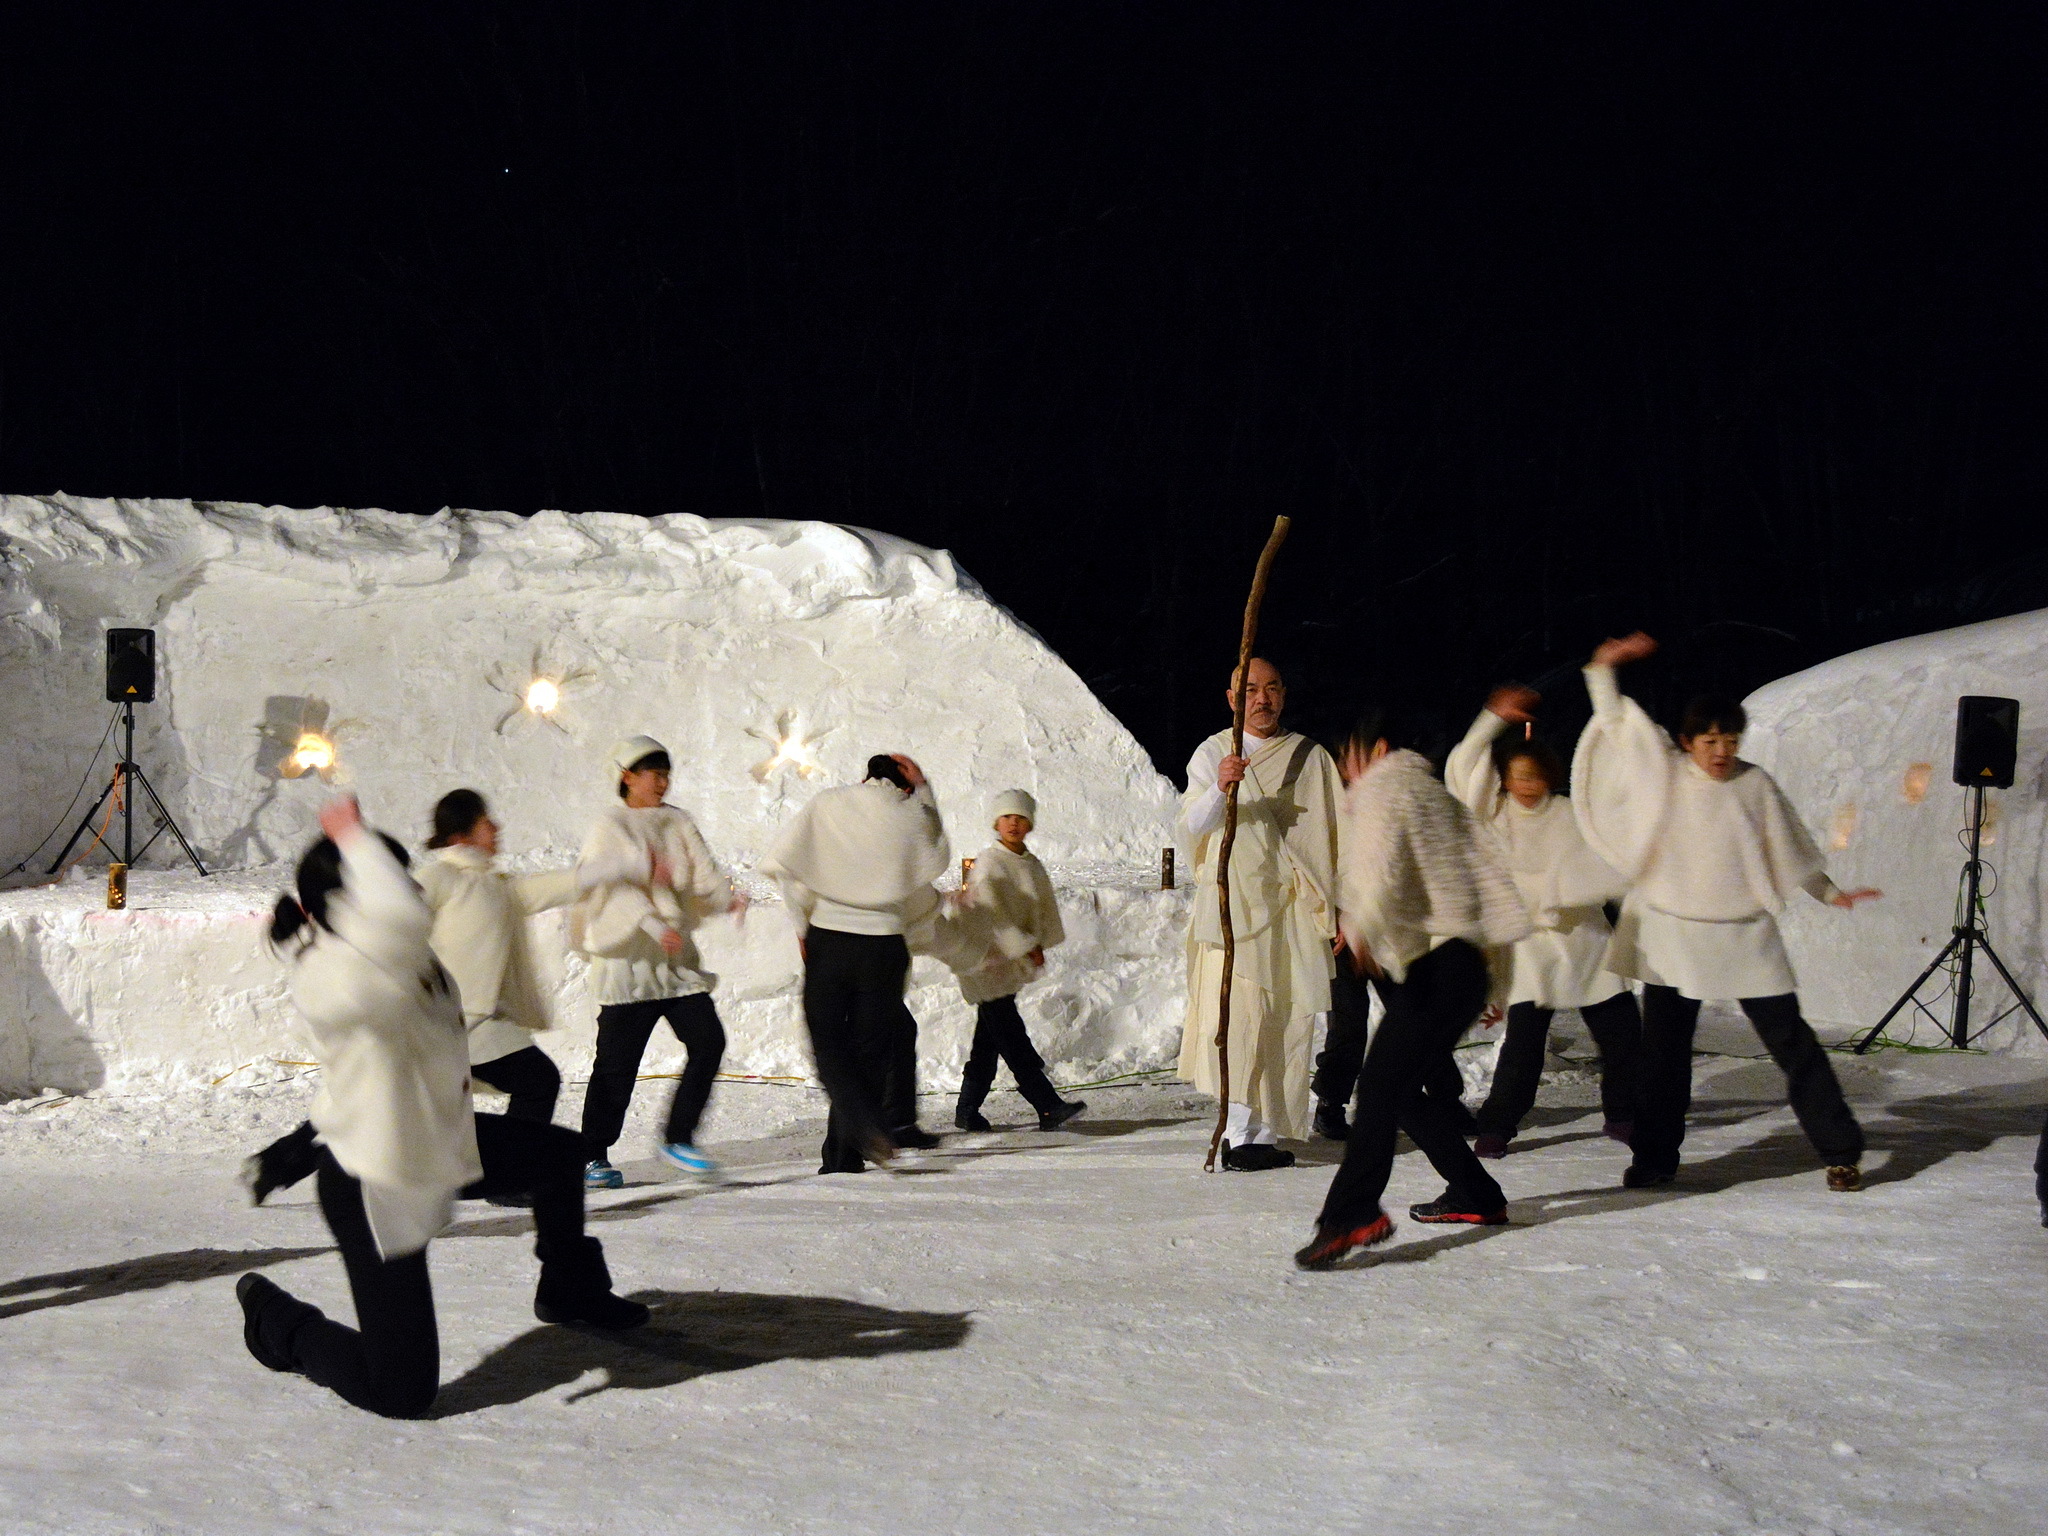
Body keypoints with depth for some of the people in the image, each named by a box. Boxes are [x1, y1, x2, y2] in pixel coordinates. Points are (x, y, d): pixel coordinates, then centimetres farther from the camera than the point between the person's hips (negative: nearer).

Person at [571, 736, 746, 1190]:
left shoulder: (678, 822, 14)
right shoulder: (610, 828, -4)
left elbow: (703, 874, 4)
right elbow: (622, 888, -17)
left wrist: (728, 898, -17)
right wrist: (656, 926, -32)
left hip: (678, 958, 6)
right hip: (628, 961, -5)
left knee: (708, 1040, -6)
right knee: (617, 1062, -4)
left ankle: (678, 1138, 7)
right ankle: (594, 1156, 9)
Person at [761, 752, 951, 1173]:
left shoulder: (826, 804, 3)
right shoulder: (912, 816, 3)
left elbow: (785, 863, -5)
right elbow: (938, 856, 23)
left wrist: (802, 924, 5)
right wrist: (923, 789, 20)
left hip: (827, 939, 0)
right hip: (883, 945, 0)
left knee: (828, 1044, 7)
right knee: (868, 1048, 9)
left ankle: (864, 1124, -17)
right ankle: (844, 1153, 8)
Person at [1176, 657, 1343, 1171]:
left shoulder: (1311, 757, 12)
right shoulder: (1212, 753, 6)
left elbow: (1333, 836, 13)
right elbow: (1190, 828, -5)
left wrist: (1338, 907, 7)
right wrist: (1220, 788, -24)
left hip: (1293, 908, 2)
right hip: (1234, 905, -2)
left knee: (1286, 1021, 0)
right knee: (1240, 1016, -12)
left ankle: (1264, 1133, 5)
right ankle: (1240, 1133, -10)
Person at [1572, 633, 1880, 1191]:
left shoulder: (1755, 784, 0)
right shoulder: (1662, 770, 0)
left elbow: (1788, 849, 9)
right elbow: (1613, 718, 5)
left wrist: (1831, 894, 8)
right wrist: (1605, 666, -5)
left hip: (1746, 938, -1)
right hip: (1672, 935, 1)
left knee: (1791, 1041, 0)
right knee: (1663, 1051, 5)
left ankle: (1841, 1151, 8)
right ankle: (1655, 1158, 16)